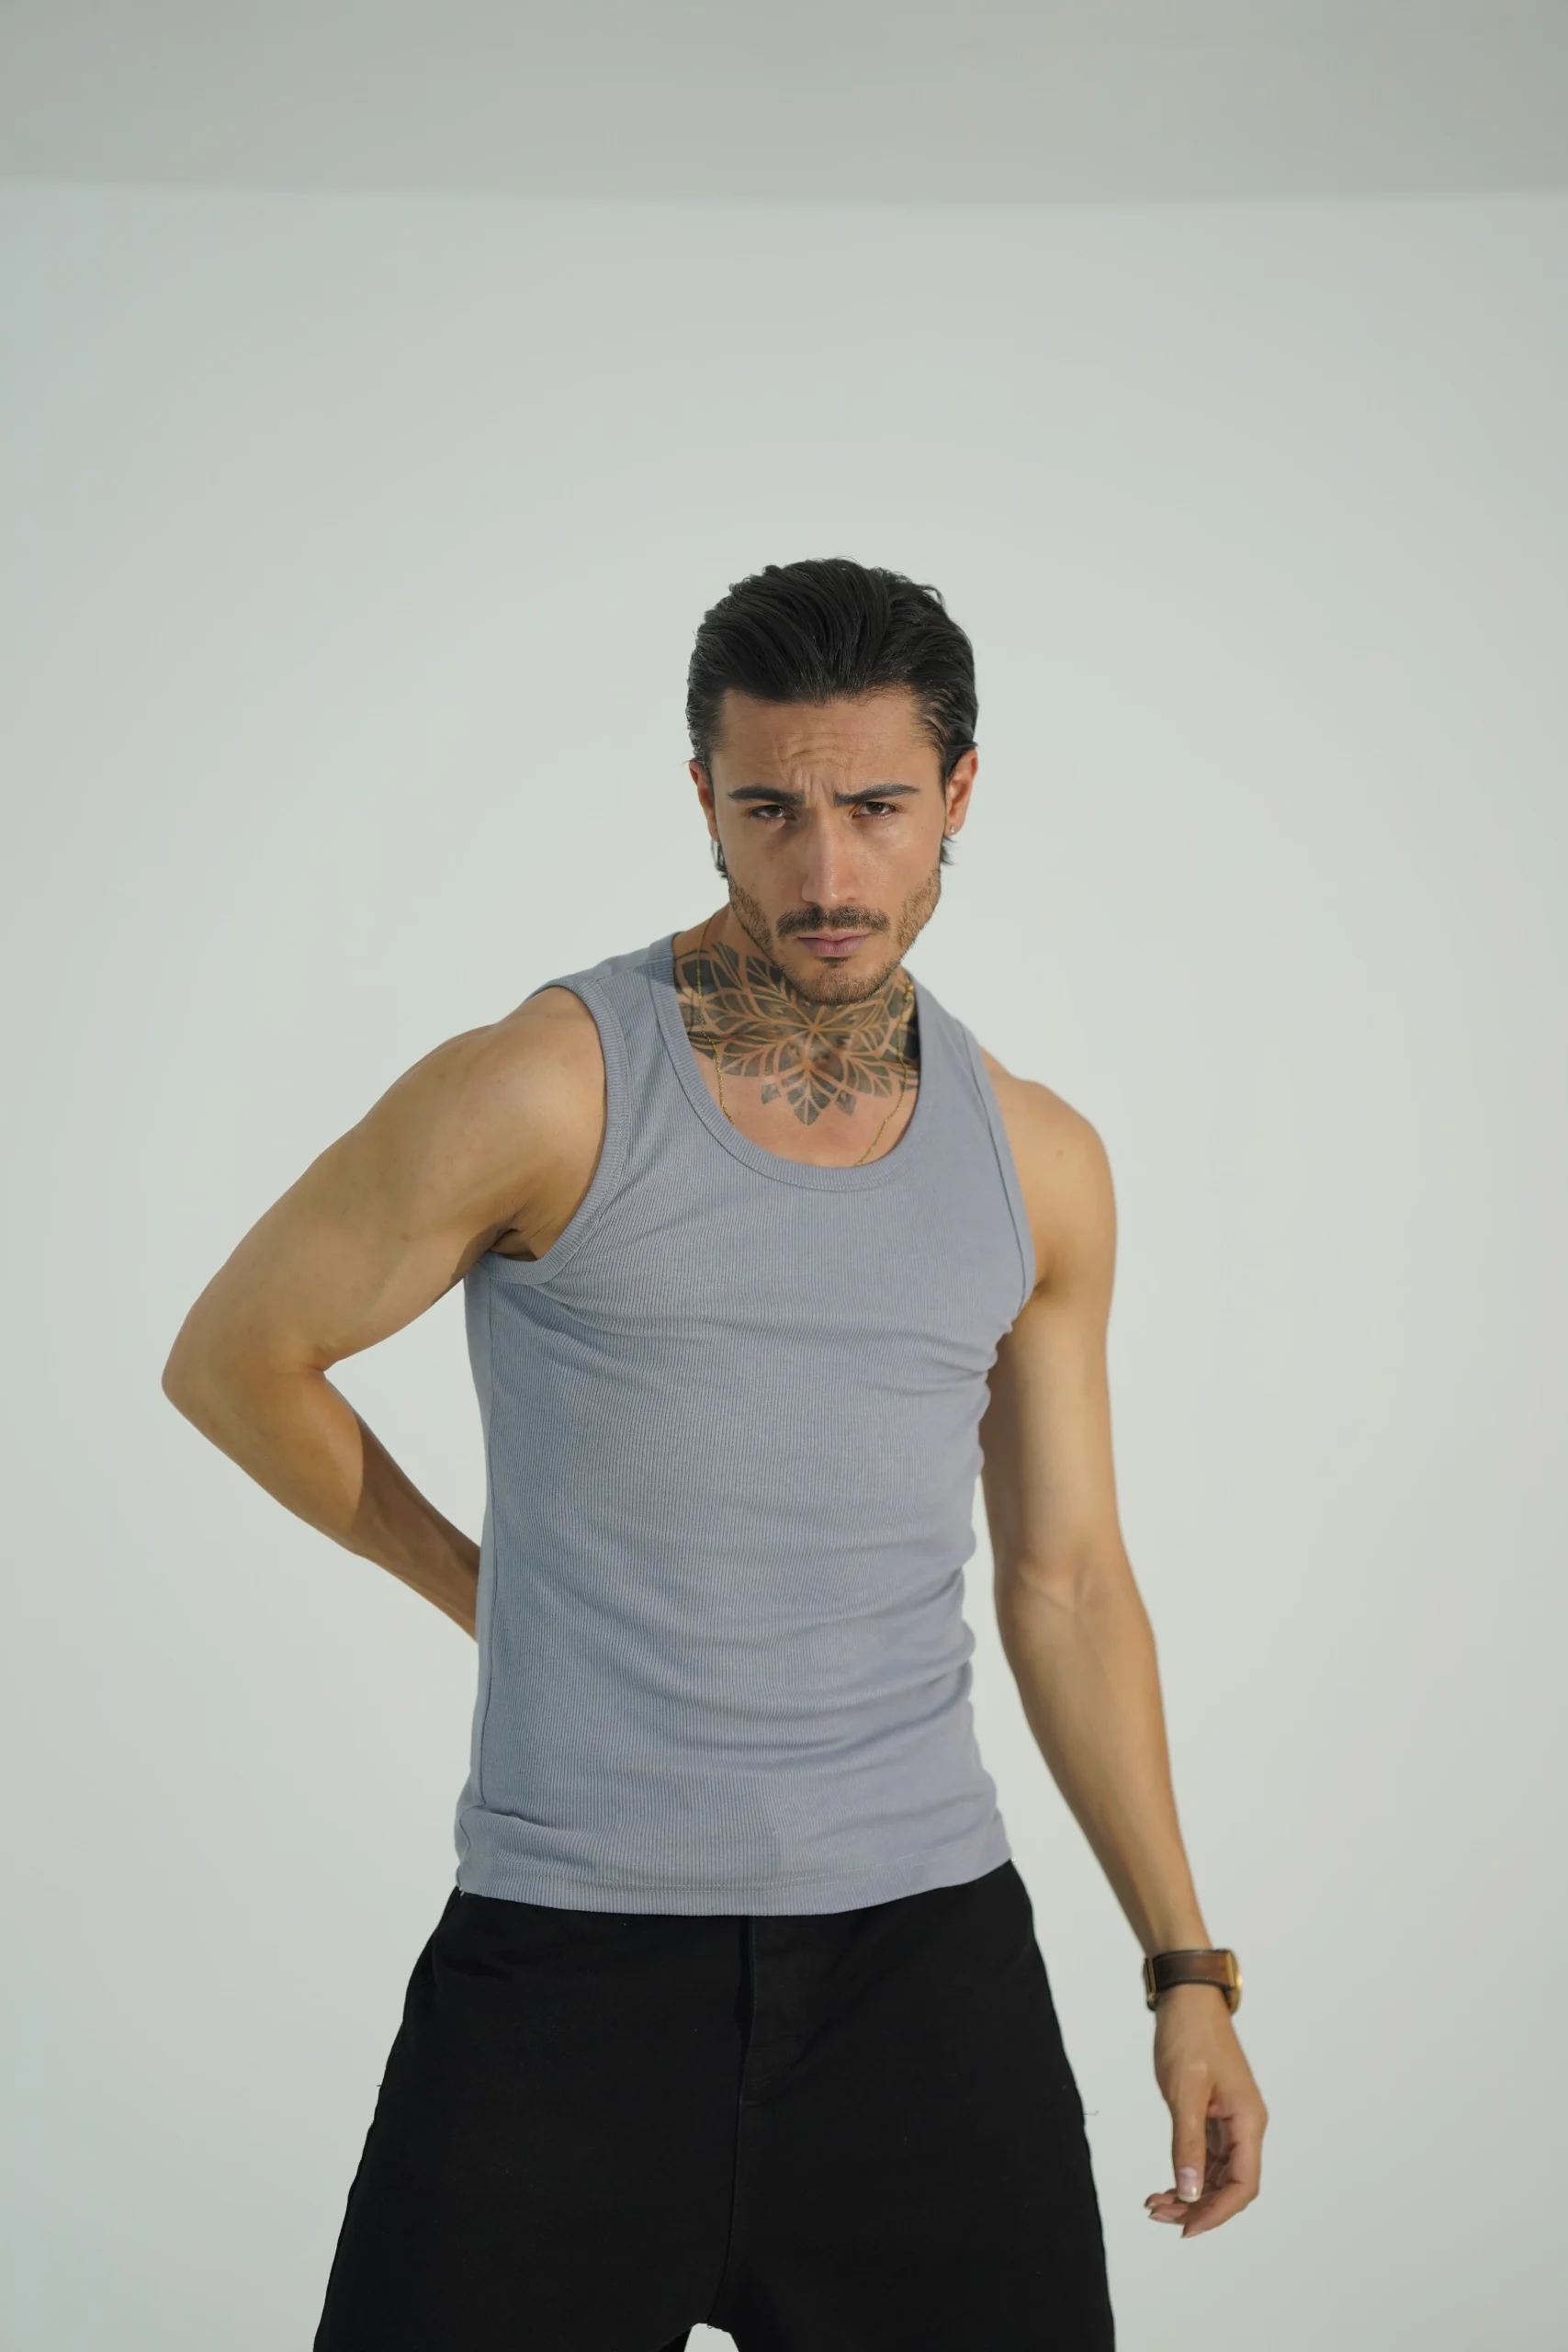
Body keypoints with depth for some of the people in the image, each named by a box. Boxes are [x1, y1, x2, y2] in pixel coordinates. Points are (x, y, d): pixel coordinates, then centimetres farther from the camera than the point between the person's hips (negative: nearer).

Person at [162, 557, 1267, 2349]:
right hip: (571, 1949, -3)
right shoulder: (548, 1090, -8)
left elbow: (1066, 1577, 13)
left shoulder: (1038, 1166, 7)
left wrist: (1188, 1967, 10)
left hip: (924, 1943, 3)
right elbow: (233, 1359, 4)